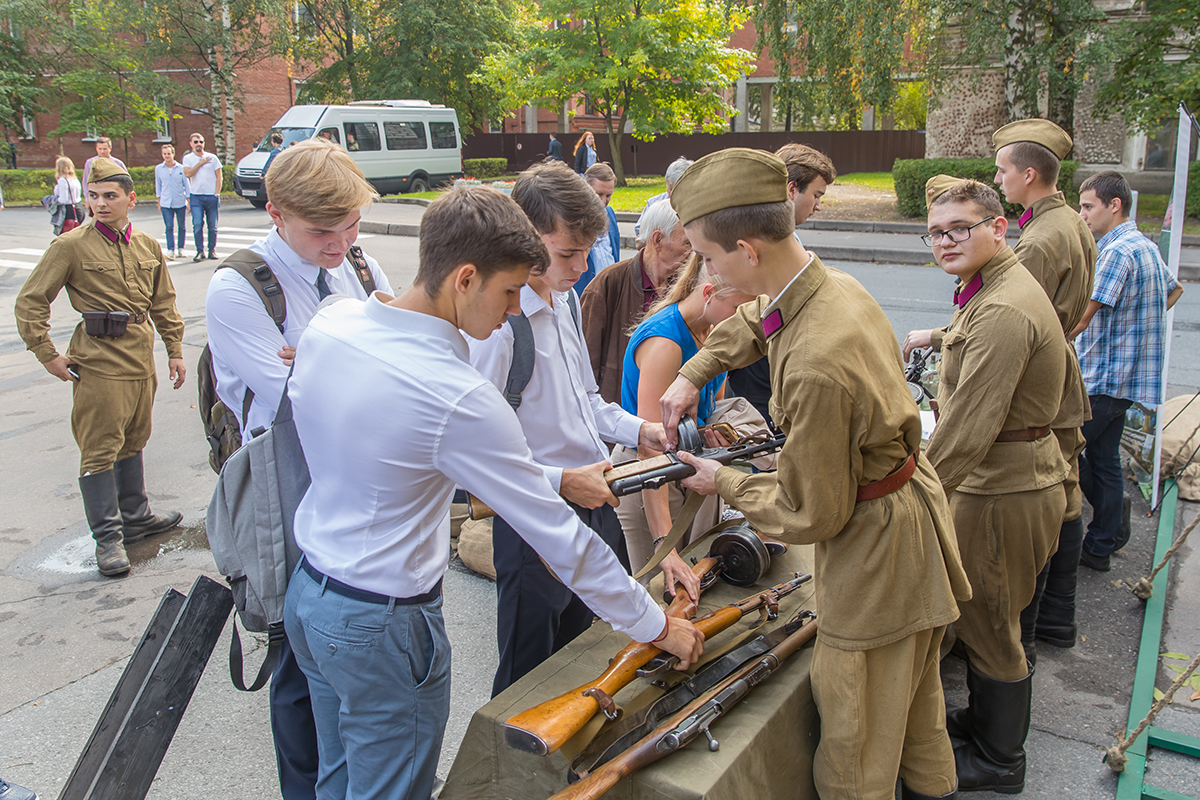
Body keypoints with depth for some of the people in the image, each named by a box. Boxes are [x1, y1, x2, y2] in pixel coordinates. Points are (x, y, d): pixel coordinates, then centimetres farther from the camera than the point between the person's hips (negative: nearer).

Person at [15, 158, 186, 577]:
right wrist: (47, 354, -6)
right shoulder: (71, 246, -7)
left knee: (133, 440, 18)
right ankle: (108, 536, 5)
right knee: (100, 449, -3)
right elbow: (30, 302, -4)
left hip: (141, 356, 6)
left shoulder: (148, 246, 9)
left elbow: (164, 303, 18)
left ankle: (136, 516, 32)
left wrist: (175, 350, 16)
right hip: (99, 360, -5)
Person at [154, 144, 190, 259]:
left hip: (180, 202, -1)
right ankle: (170, 249, -4)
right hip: (166, 203, 1)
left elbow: (187, 185, 4)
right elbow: (158, 185, 12)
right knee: (169, 227, -6)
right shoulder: (158, 168, 4)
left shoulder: (181, 168, -2)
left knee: (181, 227, 7)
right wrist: (159, 202, 12)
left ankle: (180, 248, 19)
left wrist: (189, 202, 1)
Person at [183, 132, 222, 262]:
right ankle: (200, 251, -6)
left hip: (212, 196, 1)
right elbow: (187, 173, -9)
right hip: (196, 196, -1)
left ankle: (212, 250, 12)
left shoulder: (212, 158, 8)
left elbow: (219, 176, 5)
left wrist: (216, 193, -4)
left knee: (212, 225, 3)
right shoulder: (187, 158, 7)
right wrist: (200, 163, -7)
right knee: (197, 224, -10)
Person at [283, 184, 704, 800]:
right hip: (382, 627, -8)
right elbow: (560, 539, -23)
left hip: (307, 590, 8)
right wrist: (658, 627, -11)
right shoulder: (458, 399, -29)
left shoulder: (328, 323, -7)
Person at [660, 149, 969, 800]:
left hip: (875, 549, -10)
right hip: (910, 511, 10)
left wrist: (724, 483, -10)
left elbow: (810, 515, -24)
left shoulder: (816, 367, -36)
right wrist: (693, 375, 8)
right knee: (914, 704, 30)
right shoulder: (835, 284, -6)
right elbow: (752, 323, 19)